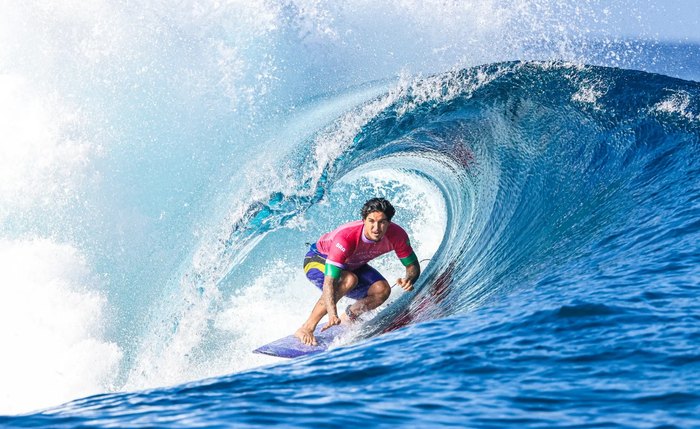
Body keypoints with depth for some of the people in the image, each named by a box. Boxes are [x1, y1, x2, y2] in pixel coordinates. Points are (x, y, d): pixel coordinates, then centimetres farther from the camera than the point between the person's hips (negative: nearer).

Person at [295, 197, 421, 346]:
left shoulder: (396, 235, -27)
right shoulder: (346, 237, -42)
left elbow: (413, 265, -13)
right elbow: (329, 282, -46)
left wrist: (409, 279, -37)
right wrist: (332, 315, -60)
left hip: (352, 265, 6)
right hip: (318, 260, -5)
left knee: (382, 290, -18)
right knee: (349, 279, -36)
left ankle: (347, 319, 7)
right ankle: (307, 328, -28)